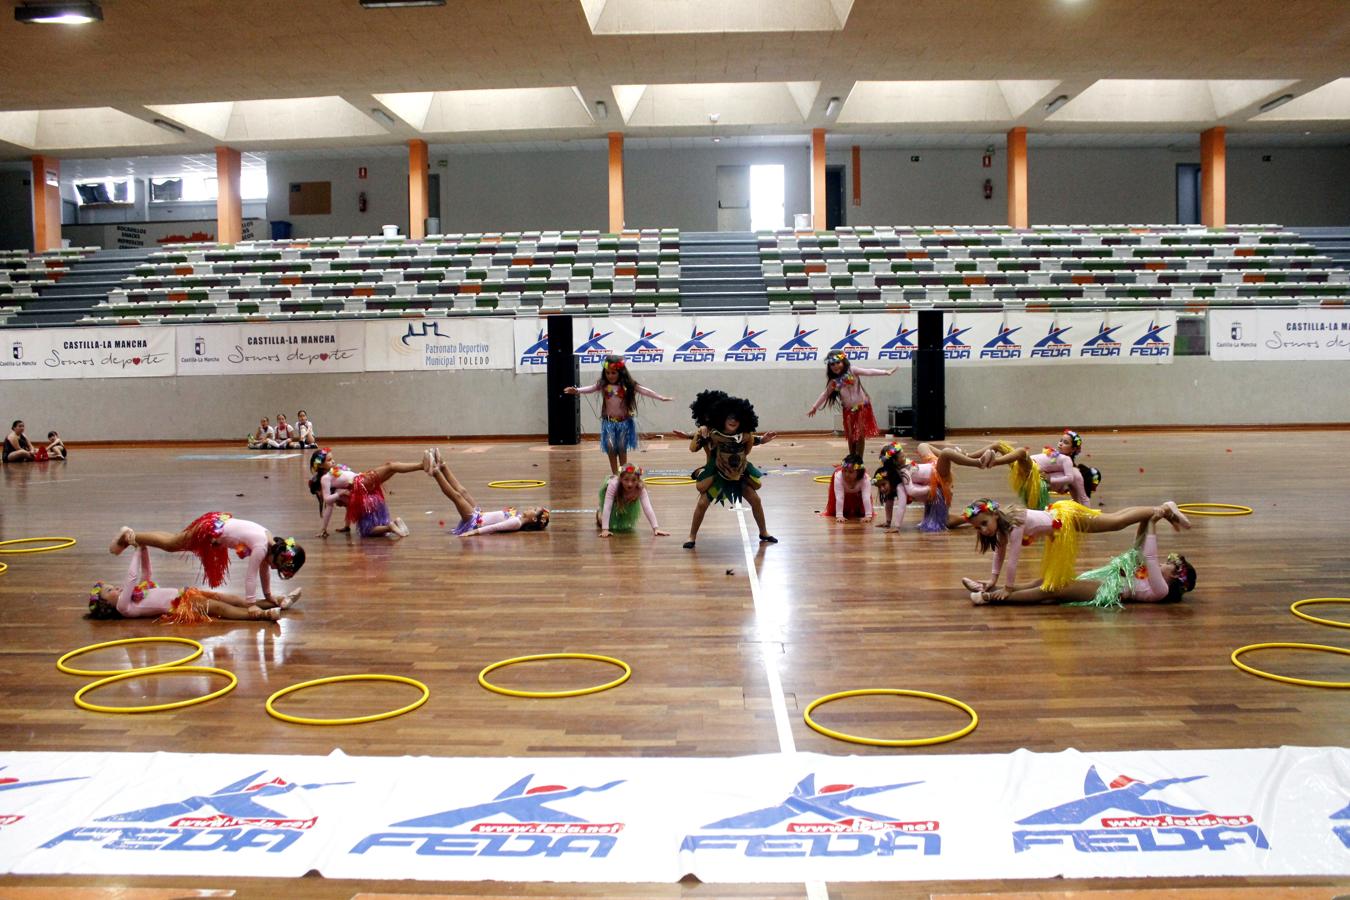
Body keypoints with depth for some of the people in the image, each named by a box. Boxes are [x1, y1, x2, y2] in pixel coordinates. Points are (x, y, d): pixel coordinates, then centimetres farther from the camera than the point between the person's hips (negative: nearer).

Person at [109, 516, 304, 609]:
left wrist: (268, 595, 17)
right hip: (212, 528, -8)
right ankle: (129, 536, 30)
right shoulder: (261, 547, -27)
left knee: (173, 543, 25)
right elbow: (251, 576, -23)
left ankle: (129, 537, 39)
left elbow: (264, 569, 11)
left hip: (219, 521, 8)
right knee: (171, 544, 12)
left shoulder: (272, 544, -3)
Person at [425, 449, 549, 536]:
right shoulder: (518, 515, 7)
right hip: (479, 516, 8)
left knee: (456, 495, -16)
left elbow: (496, 527, -26)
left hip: (476, 522, -8)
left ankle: (435, 471, -12)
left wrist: (474, 532, -31)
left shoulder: (517, 522, -20)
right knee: (462, 491, 9)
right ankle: (441, 465, 17)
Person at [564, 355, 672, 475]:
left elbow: (644, 391, -8)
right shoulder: (603, 384, -5)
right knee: (611, 448, -2)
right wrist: (576, 390, -32)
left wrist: (661, 398, -13)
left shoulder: (627, 385, -7)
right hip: (609, 421, 1)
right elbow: (590, 389, -15)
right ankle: (615, 475, 7)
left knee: (622, 448, 7)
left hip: (624, 421, -1)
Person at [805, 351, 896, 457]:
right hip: (849, 410, 3)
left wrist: (886, 372, -22)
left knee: (860, 435, -1)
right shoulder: (834, 382, 4)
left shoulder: (852, 371, -6)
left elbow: (869, 372, -13)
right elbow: (825, 395, 14)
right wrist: (814, 407, 17)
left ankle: (859, 460, 5)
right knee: (851, 436, 7)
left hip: (862, 407, -3)